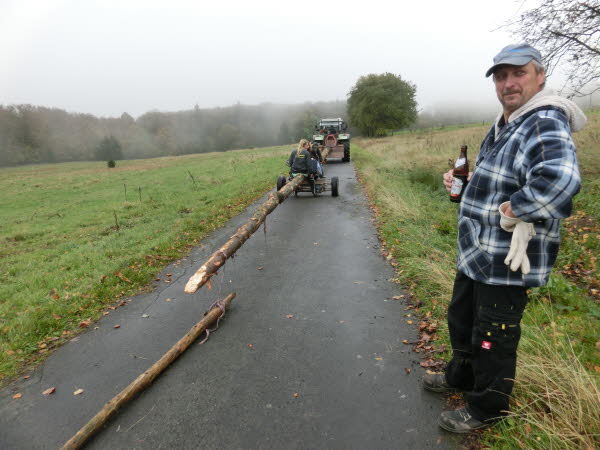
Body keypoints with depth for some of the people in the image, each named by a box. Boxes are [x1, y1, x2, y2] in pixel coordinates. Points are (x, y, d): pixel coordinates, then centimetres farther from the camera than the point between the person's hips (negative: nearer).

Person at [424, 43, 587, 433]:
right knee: (462, 319, 25)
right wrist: (462, 179, 10)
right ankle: (461, 376, 49)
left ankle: (486, 409, 31)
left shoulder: (545, 123, -20)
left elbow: (560, 179, -41)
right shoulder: (505, 124, 13)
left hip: (507, 260, -10)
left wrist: (514, 210, -28)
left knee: (493, 336, 8)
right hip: (477, 253, 10)